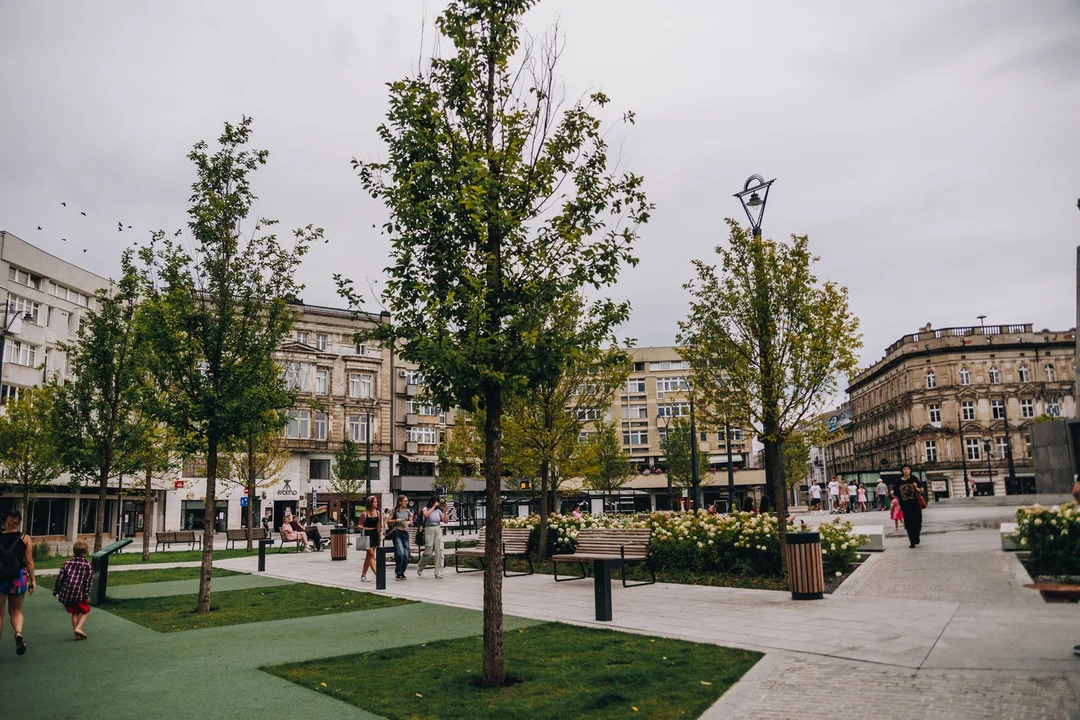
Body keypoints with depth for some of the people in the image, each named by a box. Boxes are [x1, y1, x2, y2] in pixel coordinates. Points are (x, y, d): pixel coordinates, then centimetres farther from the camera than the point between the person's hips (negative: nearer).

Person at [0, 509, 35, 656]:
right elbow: (29, 561, -5)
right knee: (16, 611, 14)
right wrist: (33, 580, 0)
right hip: (18, 578, 1)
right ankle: (19, 633, -14)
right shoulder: (25, 539, -2)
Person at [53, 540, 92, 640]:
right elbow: (87, 581, -6)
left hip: (65, 594, 4)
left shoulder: (67, 563, 9)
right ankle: (78, 628, -5)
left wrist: (56, 591, 17)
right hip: (78, 594, -4)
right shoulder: (87, 565, -2)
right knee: (85, 611, 16)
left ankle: (77, 634, 18)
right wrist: (87, 595, -3)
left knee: (74, 612, 19)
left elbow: (59, 578, 8)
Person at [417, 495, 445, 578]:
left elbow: (445, 521, 7)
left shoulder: (438, 510, 13)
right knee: (428, 552, -4)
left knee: (439, 551, -8)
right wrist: (433, 507, -16)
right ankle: (419, 567, 27)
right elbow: (426, 515, -21)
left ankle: (438, 573, -4)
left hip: (438, 530, 3)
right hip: (429, 530, -3)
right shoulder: (426, 509, 3)